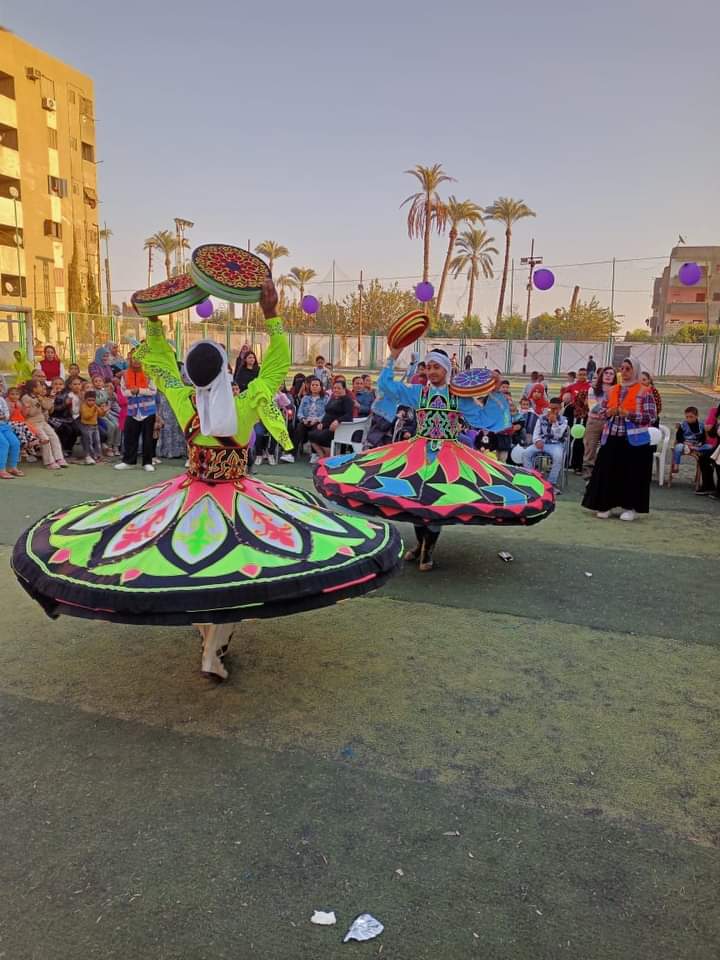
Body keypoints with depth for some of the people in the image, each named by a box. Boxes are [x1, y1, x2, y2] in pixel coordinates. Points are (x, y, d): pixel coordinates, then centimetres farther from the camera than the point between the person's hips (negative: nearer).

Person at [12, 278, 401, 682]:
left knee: (192, 564, 23)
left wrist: (154, 321, 10)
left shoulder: (184, 403, -13)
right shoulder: (245, 406, -20)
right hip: (237, 498, -3)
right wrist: (272, 315, -10)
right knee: (232, 571, 8)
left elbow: (160, 363, 5)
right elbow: (277, 366, -9)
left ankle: (210, 630, 38)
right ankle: (214, 650, 1)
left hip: (192, 494, 3)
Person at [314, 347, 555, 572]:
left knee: (439, 499, -4)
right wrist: (393, 357, -4)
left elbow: (483, 418, 3)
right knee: (414, 497, 4)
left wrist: (494, 393, -5)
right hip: (418, 450, 2)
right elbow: (385, 384, 1)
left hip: (448, 453, -1)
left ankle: (428, 550, 14)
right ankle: (420, 544, 26)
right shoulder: (417, 392, 5)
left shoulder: (460, 396, 3)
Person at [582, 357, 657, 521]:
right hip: (611, 438, 5)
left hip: (634, 440, -4)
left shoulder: (644, 392, -5)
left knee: (632, 474, 1)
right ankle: (609, 504, 15)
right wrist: (609, 412, -6)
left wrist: (628, 414, -19)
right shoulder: (613, 390, 10)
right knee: (609, 472, 5)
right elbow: (603, 411, 18)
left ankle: (631, 507, 11)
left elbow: (651, 416, -9)